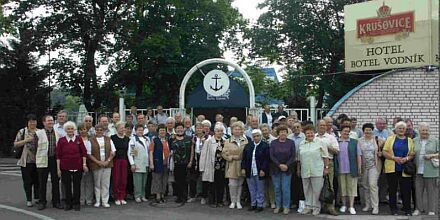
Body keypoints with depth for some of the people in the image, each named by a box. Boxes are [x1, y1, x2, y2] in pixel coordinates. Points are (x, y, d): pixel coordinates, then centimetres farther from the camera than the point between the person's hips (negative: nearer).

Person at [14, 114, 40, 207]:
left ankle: (38, 198, 21)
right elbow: (15, 144, -3)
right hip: (26, 161, -2)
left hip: (37, 160, 2)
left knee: (37, 180, 8)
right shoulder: (22, 132, 1)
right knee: (27, 181, 4)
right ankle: (29, 200, 13)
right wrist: (26, 140, -16)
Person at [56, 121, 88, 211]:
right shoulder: (61, 140, 1)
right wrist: (58, 168, -2)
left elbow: (84, 152, 3)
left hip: (77, 166, 0)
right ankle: (68, 203, 19)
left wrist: (84, 164, -2)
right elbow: (58, 155, 1)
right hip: (65, 167, 0)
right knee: (67, 186, 7)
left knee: (77, 185, 6)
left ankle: (76, 203, 17)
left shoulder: (79, 139, 2)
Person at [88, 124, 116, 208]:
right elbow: (89, 154, -2)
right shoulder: (91, 140, 2)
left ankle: (105, 201, 9)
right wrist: (98, 162, -12)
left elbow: (113, 152, 7)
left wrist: (107, 161, -6)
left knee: (106, 184, 2)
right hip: (96, 165, -2)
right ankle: (97, 201, 15)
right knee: (97, 184, 5)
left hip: (107, 164, 2)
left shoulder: (108, 140, 10)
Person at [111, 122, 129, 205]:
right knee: (116, 179, -2)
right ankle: (116, 198, 7)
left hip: (124, 161, 3)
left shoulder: (127, 138, 11)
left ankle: (122, 198, 11)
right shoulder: (112, 138, -1)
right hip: (115, 160, -3)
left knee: (123, 180, 3)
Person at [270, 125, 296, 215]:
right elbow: (272, 156, -3)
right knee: (277, 188, 6)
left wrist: (286, 165, -13)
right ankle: (278, 206, 17)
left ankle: (286, 207, 9)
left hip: (287, 169, -1)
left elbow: (293, 156, -2)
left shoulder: (291, 142, 2)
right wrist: (279, 165, -12)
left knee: (285, 188, -2)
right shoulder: (273, 143, 4)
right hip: (276, 169, 1)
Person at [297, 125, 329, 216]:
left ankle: (316, 207, 12)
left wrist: (326, 167, -7)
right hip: (305, 171, 4)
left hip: (317, 171, -4)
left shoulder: (320, 142, -1)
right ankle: (308, 206, 22)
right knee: (307, 190, 11)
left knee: (317, 190, 0)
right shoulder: (301, 144, 12)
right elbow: (299, 158, 17)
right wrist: (298, 169, 16)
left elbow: (325, 156, -3)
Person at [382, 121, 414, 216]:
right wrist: (394, 158, -13)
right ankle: (393, 209, 14)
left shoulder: (409, 140, 10)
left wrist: (406, 159, -14)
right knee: (392, 189, 4)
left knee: (406, 190, 0)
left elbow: (412, 154, 5)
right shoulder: (390, 139, 6)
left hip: (405, 169, 1)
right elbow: (384, 152, 0)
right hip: (392, 168, 0)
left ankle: (407, 210, 10)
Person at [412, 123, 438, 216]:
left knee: (432, 191, 3)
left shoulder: (435, 141, 4)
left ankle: (431, 210, 13)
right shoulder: (414, 141, 10)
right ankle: (419, 208, 18)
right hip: (418, 170, 2)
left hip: (431, 171, -2)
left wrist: (432, 155, -12)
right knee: (418, 190, 7)